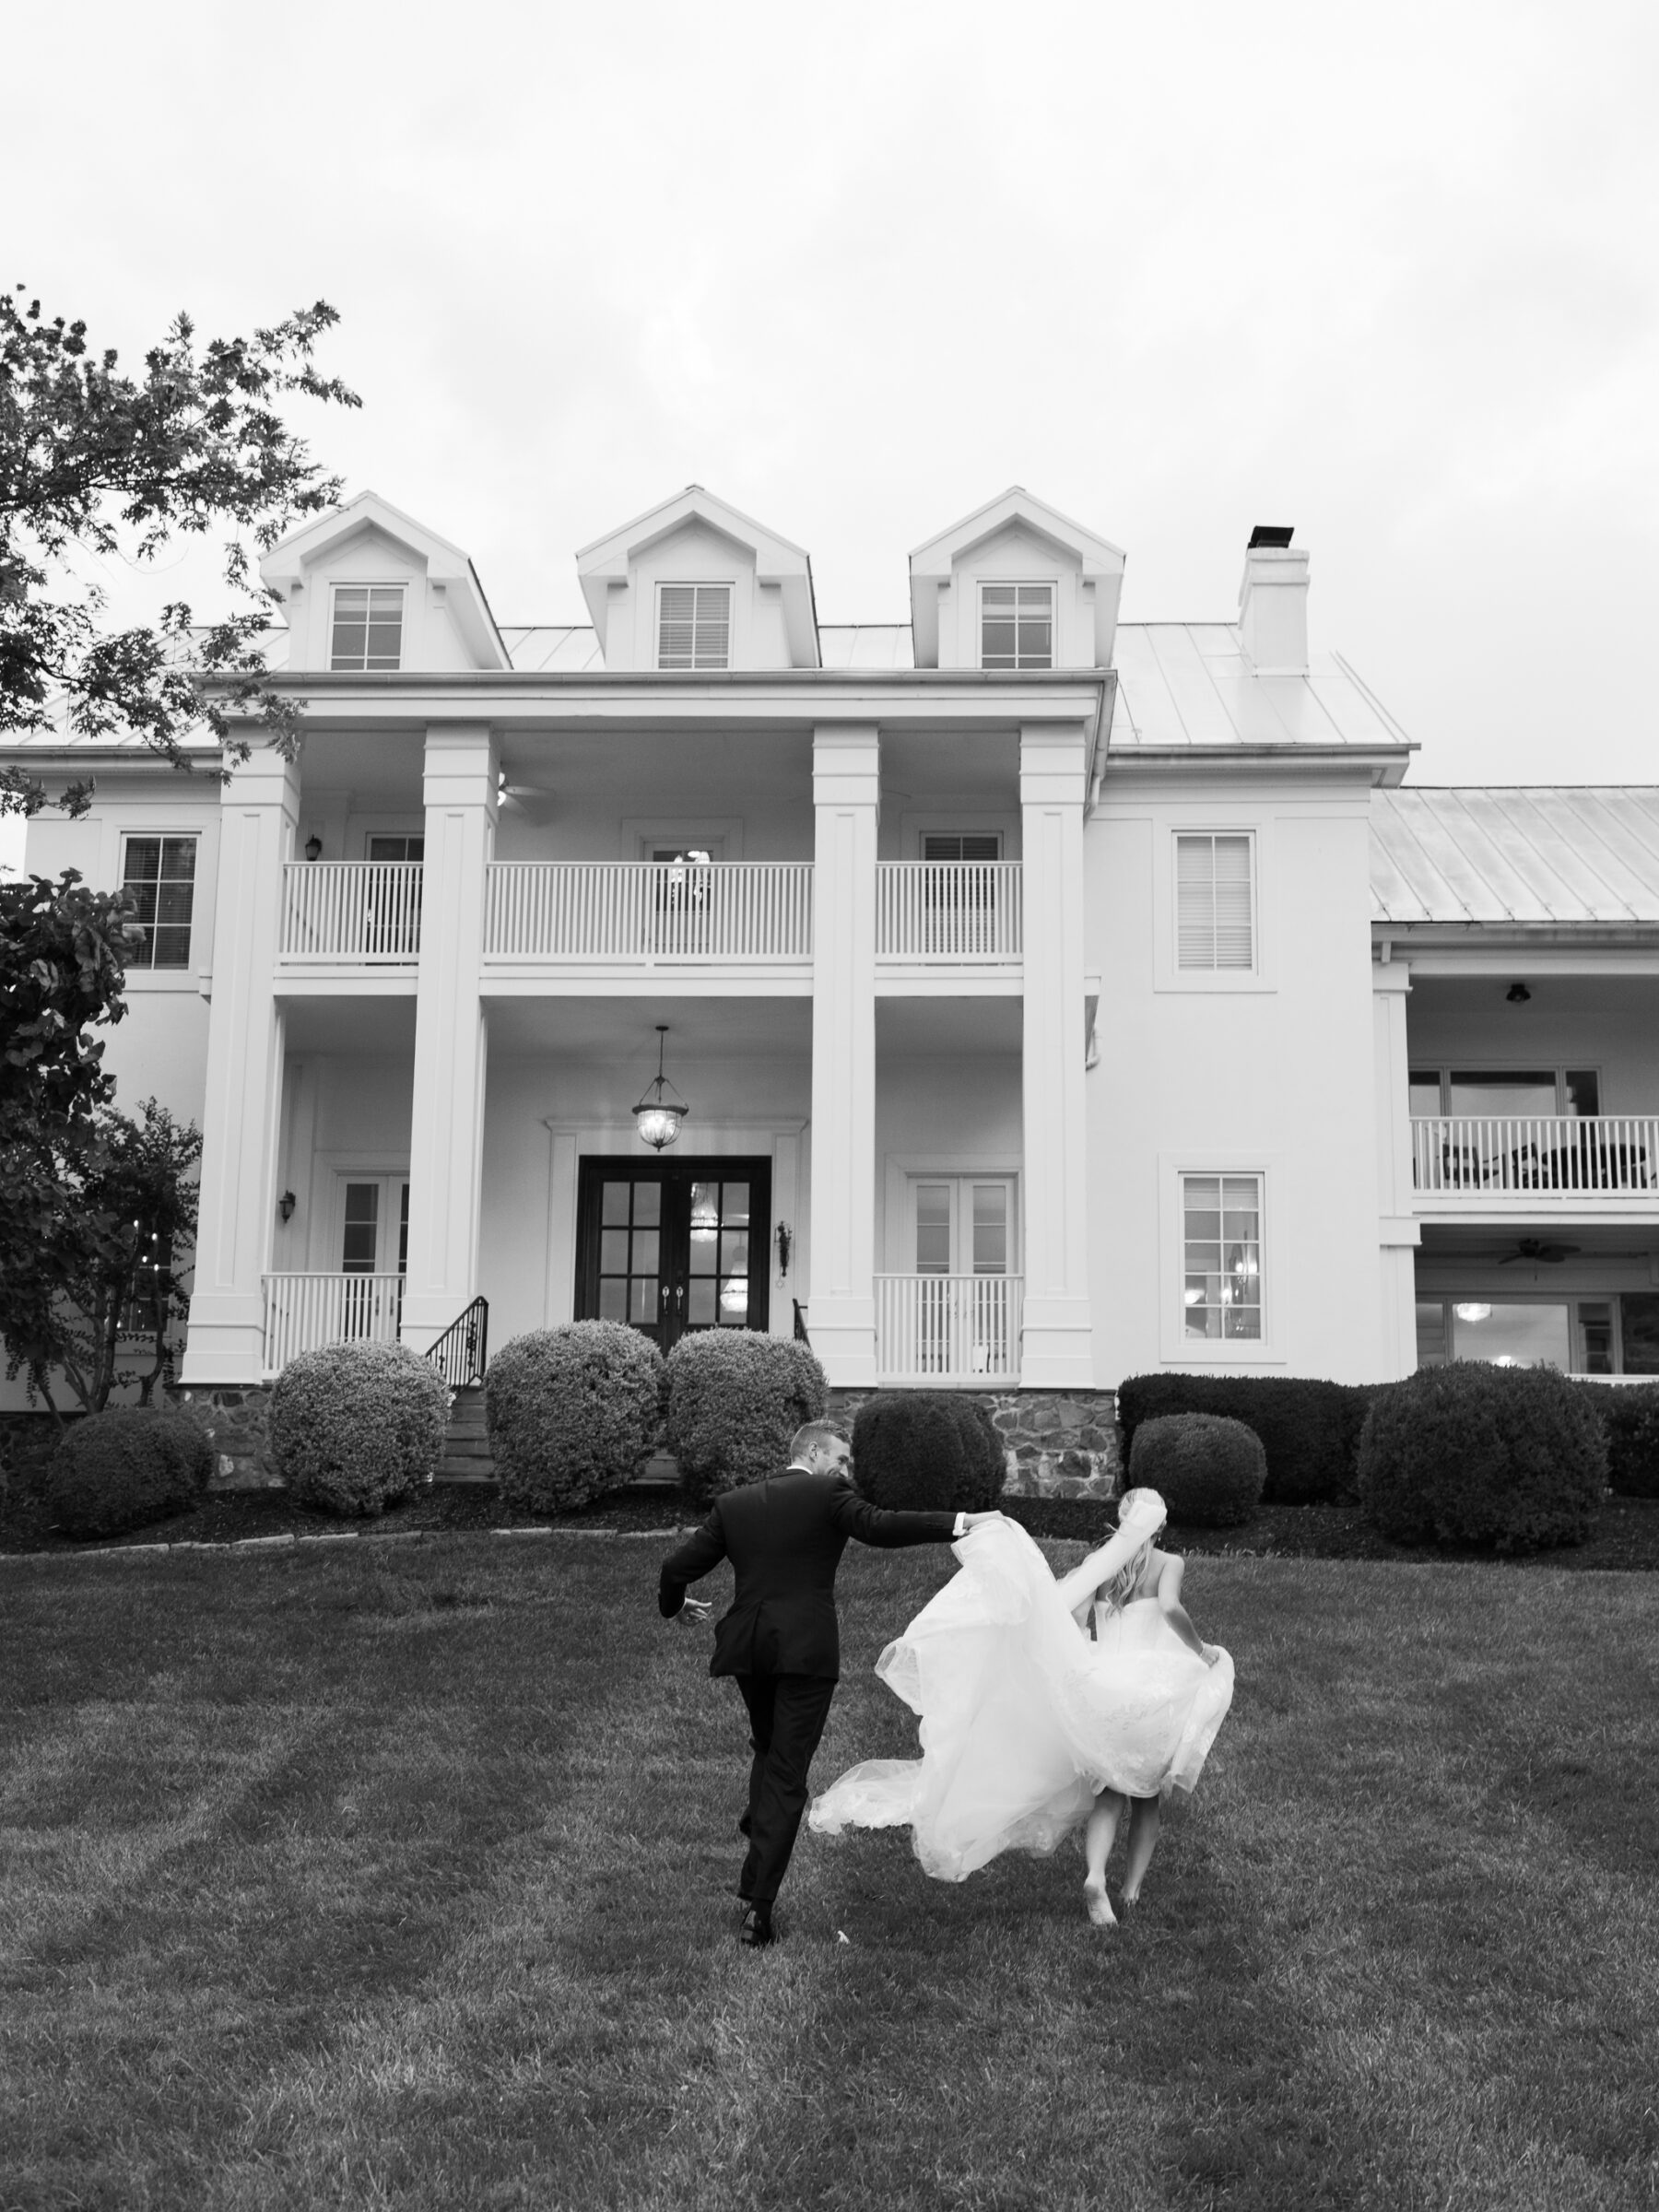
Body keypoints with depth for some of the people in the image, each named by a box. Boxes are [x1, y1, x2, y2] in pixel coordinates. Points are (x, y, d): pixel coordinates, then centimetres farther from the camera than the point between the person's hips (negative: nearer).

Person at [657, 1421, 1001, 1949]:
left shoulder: (733, 1503, 12)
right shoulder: (827, 1496, -2)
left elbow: (677, 1567, 11)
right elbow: (879, 1527, -19)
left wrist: (674, 1605, 31)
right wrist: (960, 1523, -18)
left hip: (748, 1647, 4)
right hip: (806, 1648, -4)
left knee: (768, 1750, 30)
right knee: (787, 1776, 2)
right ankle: (757, 1908, 1)